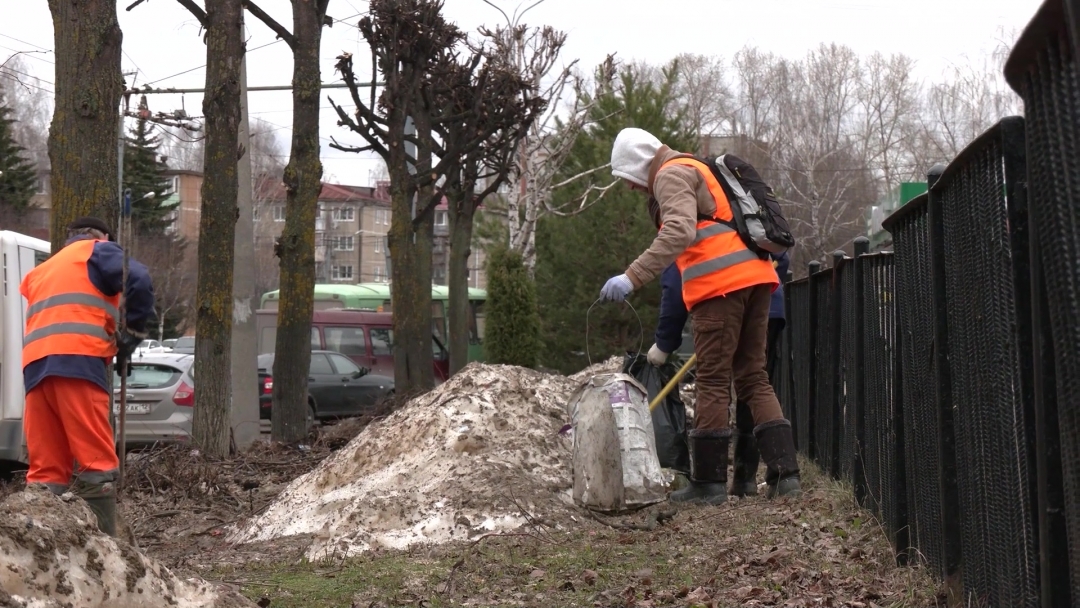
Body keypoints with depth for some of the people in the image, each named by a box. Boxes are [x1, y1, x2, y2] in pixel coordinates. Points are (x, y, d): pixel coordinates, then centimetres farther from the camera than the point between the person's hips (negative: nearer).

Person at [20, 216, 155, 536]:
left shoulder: (43, 271, 37)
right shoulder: (97, 250, 15)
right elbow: (139, 281, -4)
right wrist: (133, 332, 7)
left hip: (36, 364, 7)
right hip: (76, 359, -7)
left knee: (46, 468, 5)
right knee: (95, 460, -10)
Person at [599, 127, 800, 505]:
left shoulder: (672, 174, -1)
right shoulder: (698, 171, 30)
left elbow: (679, 232, -20)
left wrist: (632, 278, -27)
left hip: (721, 284, -9)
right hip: (755, 277, 9)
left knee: (713, 382, -4)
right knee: (754, 378, 10)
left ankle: (708, 482, 0)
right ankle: (784, 472, 4)